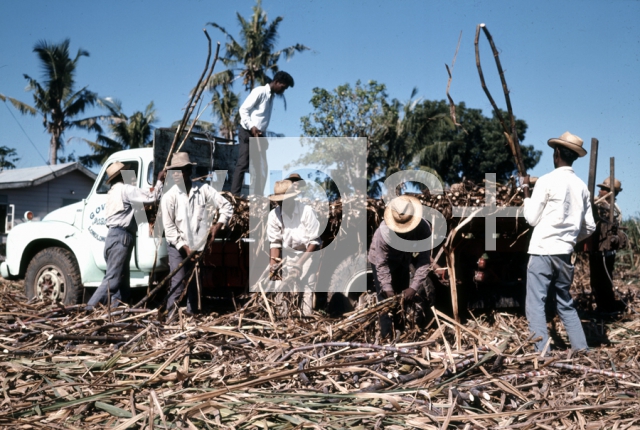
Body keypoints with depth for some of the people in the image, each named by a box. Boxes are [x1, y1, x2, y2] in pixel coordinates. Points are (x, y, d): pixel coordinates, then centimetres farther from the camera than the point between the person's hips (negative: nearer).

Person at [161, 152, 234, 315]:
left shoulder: (204, 190, -8)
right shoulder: (169, 197, -12)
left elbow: (227, 207, -1)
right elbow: (169, 228, -11)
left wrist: (217, 226, -10)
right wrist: (185, 247, -15)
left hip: (198, 245, 2)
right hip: (177, 247, -2)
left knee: (195, 283, 12)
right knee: (178, 283, -11)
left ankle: (192, 314, 24)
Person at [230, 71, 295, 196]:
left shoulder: (271, 97, 18)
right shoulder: (260, 91, -6)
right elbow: (243, 109, -12)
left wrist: (264, 136, 11)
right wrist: (251, 127, -22)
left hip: (259, 135, 9)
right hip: (248, 133, -8)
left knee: (262, 168, 5)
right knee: (243, 165, -11)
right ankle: (235, 195, -11)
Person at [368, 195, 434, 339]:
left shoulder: (423, 228, -35)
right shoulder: (383, 232, -41)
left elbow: (424, 260, -30)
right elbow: (381, 264, -29)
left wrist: (414, 287, -36)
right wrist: (387, 288, -34)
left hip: (403, 260, 4)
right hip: (381, 261, -3)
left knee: (403, 296, 16)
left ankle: (400, 330, 37)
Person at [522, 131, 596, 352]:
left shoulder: (547, 181, -8)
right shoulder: (581, 186, 9)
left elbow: (532, 218, -4)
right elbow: (589, 227, 11)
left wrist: (526, 193, 8)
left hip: (542, 251, -6)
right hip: (565, 254, 6)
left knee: (535, 305, -4)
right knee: (566, 304, 18)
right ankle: (582, 352, 18)